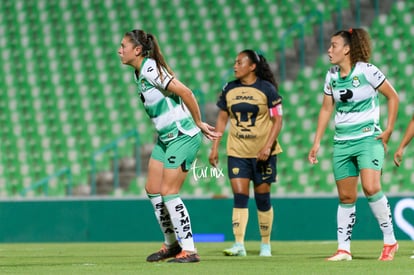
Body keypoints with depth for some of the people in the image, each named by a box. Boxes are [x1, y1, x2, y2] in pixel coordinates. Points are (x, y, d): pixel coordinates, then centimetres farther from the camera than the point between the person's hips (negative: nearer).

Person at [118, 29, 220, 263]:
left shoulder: (150, 70, -18)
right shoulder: (139, 73, 11)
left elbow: (185, 92, -22)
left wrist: (199, 123, -12)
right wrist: (198, 124, 10)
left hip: (183, 137, -9)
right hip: (166, 138, 9)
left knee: (168, 192, -10)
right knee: (153, 189, 10)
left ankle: (189, 250, -3)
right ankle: (172, 244, 22)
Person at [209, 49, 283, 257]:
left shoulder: (267, 89, -6)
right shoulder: (229, 90, 6)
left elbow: (277, 121, -6)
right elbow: (222, 119, 13)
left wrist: (268, 146, -17)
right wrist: (215, 148, 8)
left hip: (262, 152, -3)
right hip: (237, 152, 3)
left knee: (262, 197, 3)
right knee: (239, 196, -7)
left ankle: (266, 244, 16)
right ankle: (239, 244, -11)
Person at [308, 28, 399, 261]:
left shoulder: (367, 70, -10)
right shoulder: (332, 76, 7)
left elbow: (393, 96, -2)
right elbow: (326, 109, 17)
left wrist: (389, 130, -6)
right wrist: (317, 142, 13)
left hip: (369, 139, -6)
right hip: (342, 143, 6)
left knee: (371, 187, -22)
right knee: (346, 197, 6)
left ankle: (390, 241, -10)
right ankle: (344, 249, 11)